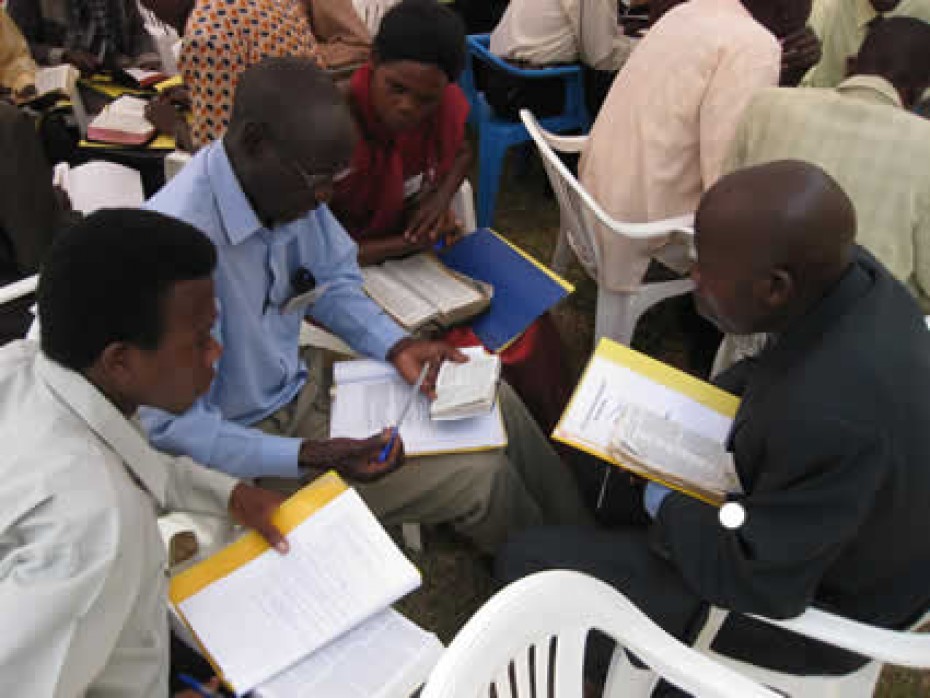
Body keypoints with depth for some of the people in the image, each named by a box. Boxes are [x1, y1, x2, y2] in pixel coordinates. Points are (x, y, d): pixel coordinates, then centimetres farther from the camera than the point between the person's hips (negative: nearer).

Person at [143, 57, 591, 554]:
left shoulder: (288, 180, -10)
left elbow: (333, 280, 8)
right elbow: (172, 429, -26)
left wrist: (396, 347, -7)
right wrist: (307, 456, -31)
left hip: (303, 377, 7)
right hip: (254, 435, -7)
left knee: (493, 400, 3)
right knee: (481, 476, -14)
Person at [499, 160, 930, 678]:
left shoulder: (833, 414, -42)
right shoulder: (848, 272, -17)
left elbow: (759, 582, -29)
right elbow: (769, 371, 4)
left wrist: (667, 505, -14)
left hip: (807, 601, -8)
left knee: (529, 562, -4)